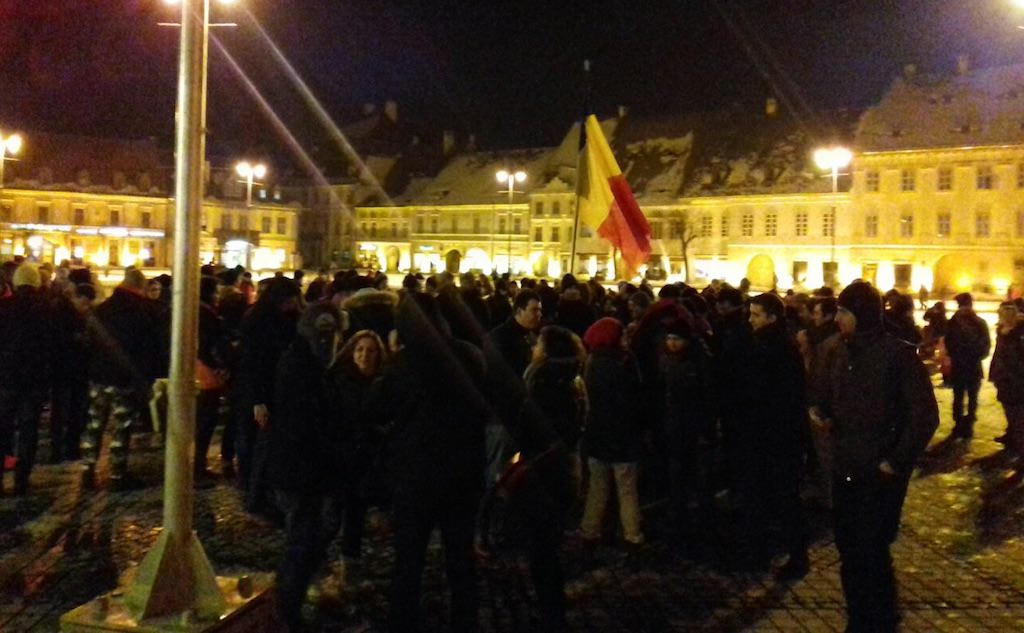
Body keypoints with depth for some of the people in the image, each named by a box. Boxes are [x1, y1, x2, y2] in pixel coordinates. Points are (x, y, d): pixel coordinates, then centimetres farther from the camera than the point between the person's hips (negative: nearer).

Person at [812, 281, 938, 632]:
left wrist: (897, 463, -14)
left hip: (880, 474, -6)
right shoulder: (840, 352, 8)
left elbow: (925, 414, -12)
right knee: (849, 552, 12)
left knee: (872, 553, 2)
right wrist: (820, 411, -4)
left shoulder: (898, 353, -12)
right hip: (845, 469, 6)